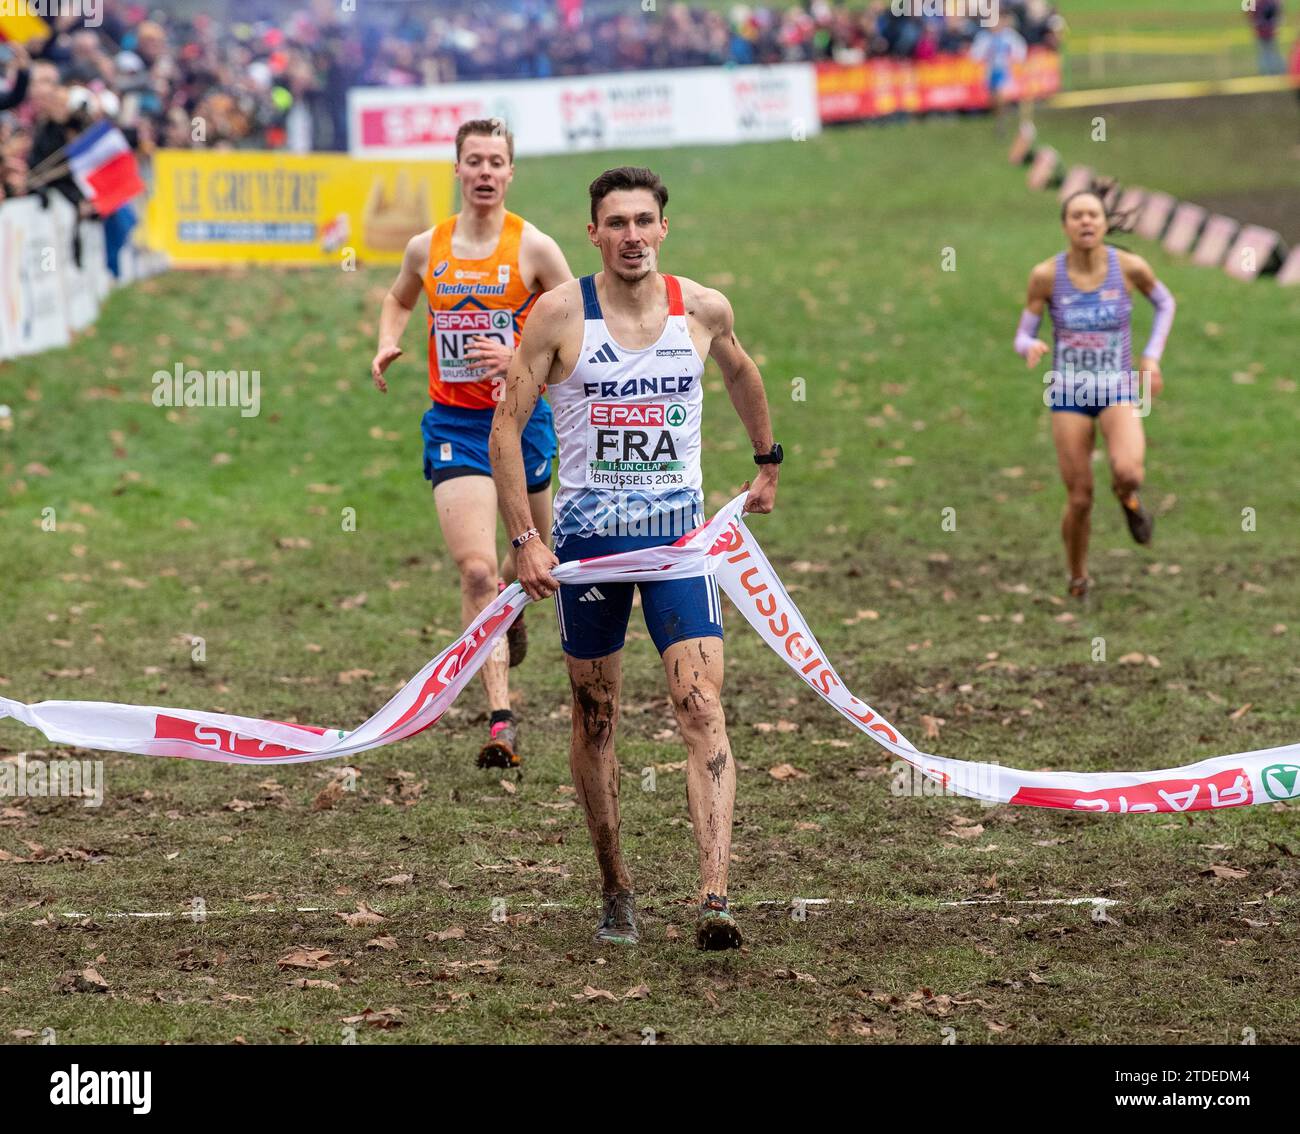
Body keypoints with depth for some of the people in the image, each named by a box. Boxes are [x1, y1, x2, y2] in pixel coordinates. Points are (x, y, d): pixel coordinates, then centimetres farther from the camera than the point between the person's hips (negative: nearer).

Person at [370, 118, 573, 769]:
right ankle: (501, 722, -15)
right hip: (453, 423, 0)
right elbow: (399, 300, 24)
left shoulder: (533, 249, -7)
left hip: (521, 417, 0)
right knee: (476, 571, -14)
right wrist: (387, 347, 5)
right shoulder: (426, 249, 2)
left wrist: (518, 355, -18)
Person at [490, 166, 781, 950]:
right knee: (596, 721, 10)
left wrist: (769, 463, 32)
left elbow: (742, 374, 24)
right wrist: (524, 539, -11)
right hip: (587, 538, 0)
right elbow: (507, 427, -4)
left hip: (680, 533, 0)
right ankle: (617, 893, 26)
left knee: (704, 711, -14)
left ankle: (716, 898, -23)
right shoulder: (560, 314, -7)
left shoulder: (704, 310, 0)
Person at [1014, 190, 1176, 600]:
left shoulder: (1129, 266, -11)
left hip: (1118, 392, 0)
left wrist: (1151, 358, 1)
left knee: (1127, 472, -29)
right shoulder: (1046, 275, -11)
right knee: (1080, 500, 0)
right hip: (1069, 396, 1)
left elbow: (1165, 303, 10)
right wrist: (1032, 347, -28)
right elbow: (1022, 339, -4)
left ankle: (1128, 496, 10)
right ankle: (1078, 578, 28)